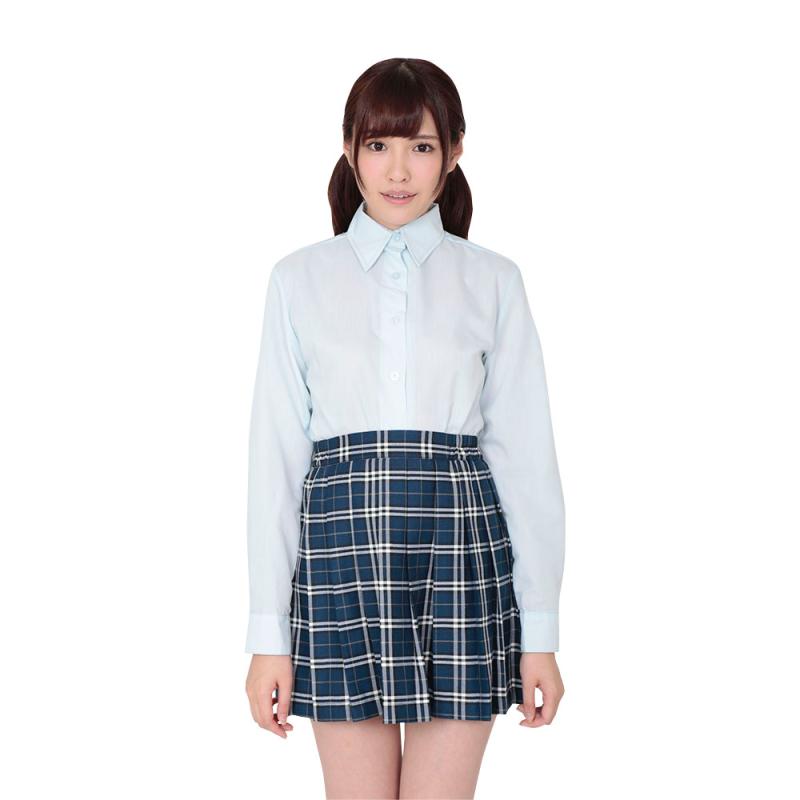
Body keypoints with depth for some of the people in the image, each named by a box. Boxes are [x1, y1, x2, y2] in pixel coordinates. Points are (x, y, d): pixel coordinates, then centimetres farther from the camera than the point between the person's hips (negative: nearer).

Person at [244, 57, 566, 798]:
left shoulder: (492, 281, 5)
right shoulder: (300, 279, 6)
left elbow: (524, 453, 3)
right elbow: (276, 454, 4)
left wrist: (541, 631, 0)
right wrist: (268, 634, 0)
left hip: (461, 551, 0)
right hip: (341, 553, 1)